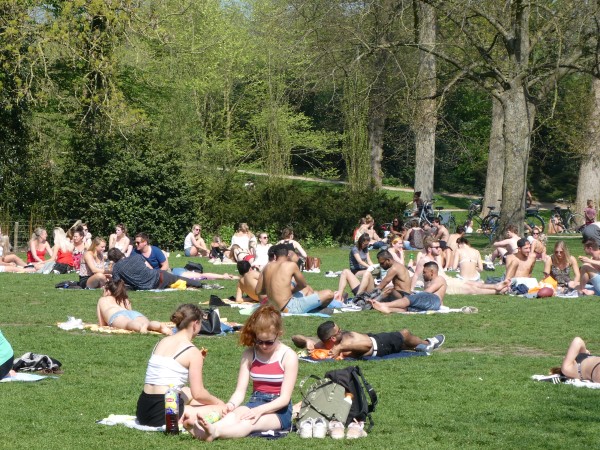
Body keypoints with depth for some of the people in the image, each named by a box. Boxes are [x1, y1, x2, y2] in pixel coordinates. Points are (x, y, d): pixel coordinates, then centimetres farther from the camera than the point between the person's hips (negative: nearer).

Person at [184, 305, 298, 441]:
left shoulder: (289, 356, -4)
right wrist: (231, 404, -22)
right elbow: (240, 391, 2)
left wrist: (260, 410, -26)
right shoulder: (249, 355, 8)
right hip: (255, 403, 3)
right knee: (236, 413, -34)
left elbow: (285, 398, -10)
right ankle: (202, 430, -66)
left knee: (249, 422, -36)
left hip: (279, 410, -3)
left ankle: (215, 432, -68)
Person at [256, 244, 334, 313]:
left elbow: (258, 291, 10)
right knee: (329, 294, -3)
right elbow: (303, 284, 4)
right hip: (289, 309, -8)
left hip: (275, 307, 8)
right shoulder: (291, 265, -10)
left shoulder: (267, 267, 5)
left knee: (307, 289, 33)